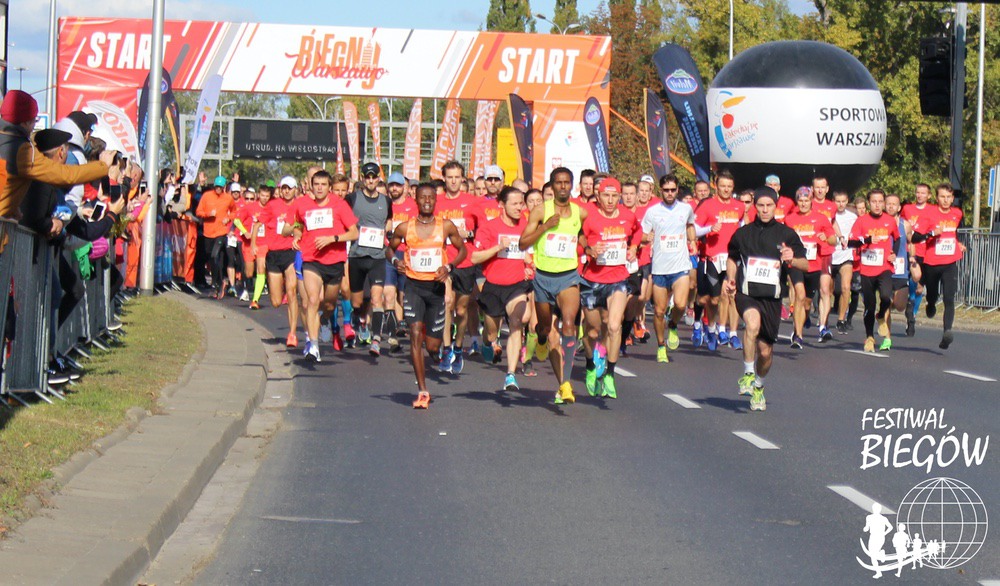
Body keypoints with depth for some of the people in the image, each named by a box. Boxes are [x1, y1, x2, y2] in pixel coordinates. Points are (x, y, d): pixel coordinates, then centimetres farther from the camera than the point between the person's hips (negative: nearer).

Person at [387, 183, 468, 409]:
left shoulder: (446, 226, -1)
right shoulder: (405, 228, 0)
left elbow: (462, 249, 9)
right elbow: (390, 248, 14)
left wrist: (449, 266, -9)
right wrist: (395, 260, -8)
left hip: (435, 286, 1)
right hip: (413, 286, -1)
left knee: (433, 346, 3)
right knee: (415, 333, -17)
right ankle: (422, 391, -13)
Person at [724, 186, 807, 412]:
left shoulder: (786, 234, 4)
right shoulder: (743, 233, 7)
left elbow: (805, 265, 2)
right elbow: (732, 258, 24)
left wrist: (791, 259, -19)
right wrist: (730, 278, 6)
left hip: (772, 297, 1)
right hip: (747, 293, -1)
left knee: (765, 350, 6)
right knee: (753, 322, -35)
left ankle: (758, 386, 36)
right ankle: (748, 374, -22)